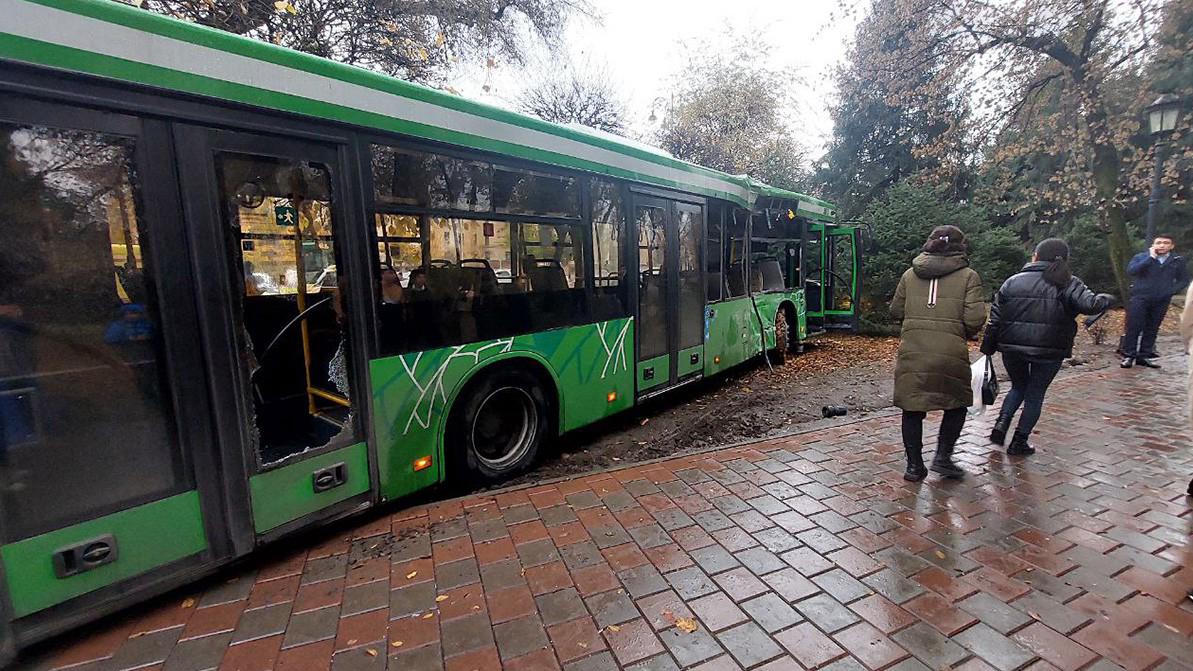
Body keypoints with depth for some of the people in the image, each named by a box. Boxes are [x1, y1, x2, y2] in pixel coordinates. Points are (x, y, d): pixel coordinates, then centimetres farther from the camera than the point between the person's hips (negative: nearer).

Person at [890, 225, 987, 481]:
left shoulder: (910, 274, 8)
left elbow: (896, 311, 11)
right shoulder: (968, 276, 1)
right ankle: (942, 457, 16)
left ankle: (914, 465, 16)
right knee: (957, 404, 20)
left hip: (911, 351, 2)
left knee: (912, 407, 10)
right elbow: (974, 319, -6)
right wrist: (967, 333, 14)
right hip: (951, 352, -2)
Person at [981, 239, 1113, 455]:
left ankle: (1001, 424, 6)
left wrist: (988, 347, 9)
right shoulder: (1068, 284, -2)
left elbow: (995, 318, 3)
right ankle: (1019, 441, 16)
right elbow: (1090, 305, -16)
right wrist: (1105, 299, 7)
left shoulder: (1012, 282, 4)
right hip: (1049, 350, -1)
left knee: (1019, 387, 24)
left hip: (1012, 348, 2)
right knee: (1035, 394, 13)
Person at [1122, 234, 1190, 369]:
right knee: (1134, 328, -6)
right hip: (1140, 298, -3)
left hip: (1161, 301, 3)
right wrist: (1151, 258, -16)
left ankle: (1144, 356, 12)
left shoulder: (1178, 261, 9)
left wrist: (1172, 290, -1)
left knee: (1152, 329, 6)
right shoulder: (1141, 257, 1)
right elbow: (1130, 271, -17)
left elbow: (1184, 280, 14)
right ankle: (1129, 356, -2)